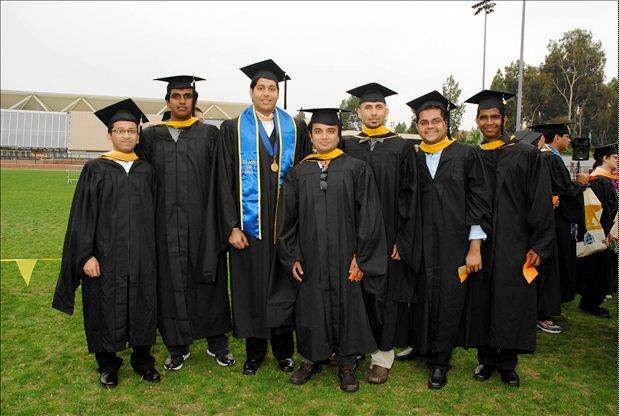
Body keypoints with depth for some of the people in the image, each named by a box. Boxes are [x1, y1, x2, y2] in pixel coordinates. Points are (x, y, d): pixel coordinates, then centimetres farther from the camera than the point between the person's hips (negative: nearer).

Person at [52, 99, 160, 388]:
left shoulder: (147, 170, 7)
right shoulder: (95, 169, 0)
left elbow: (154, 212, 9)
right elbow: (82, 215, -3)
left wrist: (155, 250, 5)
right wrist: (86, 255, -10)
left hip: (141, 254, 2)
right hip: (106, 254, -2)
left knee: (143, 306, 8)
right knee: (107, 307, 7)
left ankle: (142, 359, 26)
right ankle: (108, 364, 26)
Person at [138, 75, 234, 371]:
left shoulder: (209, 134, 5)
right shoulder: (151, 136, 10)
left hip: (202, 220, -1)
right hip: (166, 222, 2)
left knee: (208, 278, 5)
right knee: (171, 281, 7)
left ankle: (217, 342, 20)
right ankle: (177, 345, 21)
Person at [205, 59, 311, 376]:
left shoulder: (296, 128, 7)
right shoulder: (233, 129, 2)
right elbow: (224, 180, -1)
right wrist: (231, 226, -8)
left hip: (286, 223, 1)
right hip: (248, 223, -1)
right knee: (250, 287, 6)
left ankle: (284, 350, 26)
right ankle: (255, 351, 24)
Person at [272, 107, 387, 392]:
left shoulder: (357, 169, -2)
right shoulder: (297, 173, 5)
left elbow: (369, 216, -4)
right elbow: (286, 218, 6)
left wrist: (361, 257, -8)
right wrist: (292, 257, 1)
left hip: (344, 256, -2)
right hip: (309, 258, 2)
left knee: (346, 305, 7)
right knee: (310, 306, 11)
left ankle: (347, 363, 25)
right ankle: (312, 358, 31)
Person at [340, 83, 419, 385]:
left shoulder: (401, 148, 1)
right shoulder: (346, 147, 6)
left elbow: (408, 195, -2)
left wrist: (402, 239, -9)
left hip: (389, 236, -1)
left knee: (386, 292, 5)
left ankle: (382, 356, 17)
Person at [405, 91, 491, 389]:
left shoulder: (466, 155, -1)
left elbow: (478, 203, -4)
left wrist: (475, 248, -8)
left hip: (455, 244, -2)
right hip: (420, 244, 2)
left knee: (449, 300, 4)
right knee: (423, 298, 9)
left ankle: (440, 360, 21)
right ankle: (422, 346, 32)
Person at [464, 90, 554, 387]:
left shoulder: (526, 154, 0)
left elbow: (541, 202, -3)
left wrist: (538, 245, -10)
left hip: (515, 244, -2)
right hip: (480, 244, 2)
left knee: (512, 302, 3)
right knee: (483, 302, 8)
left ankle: (507, 363, 19)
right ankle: (486, 359, 23)